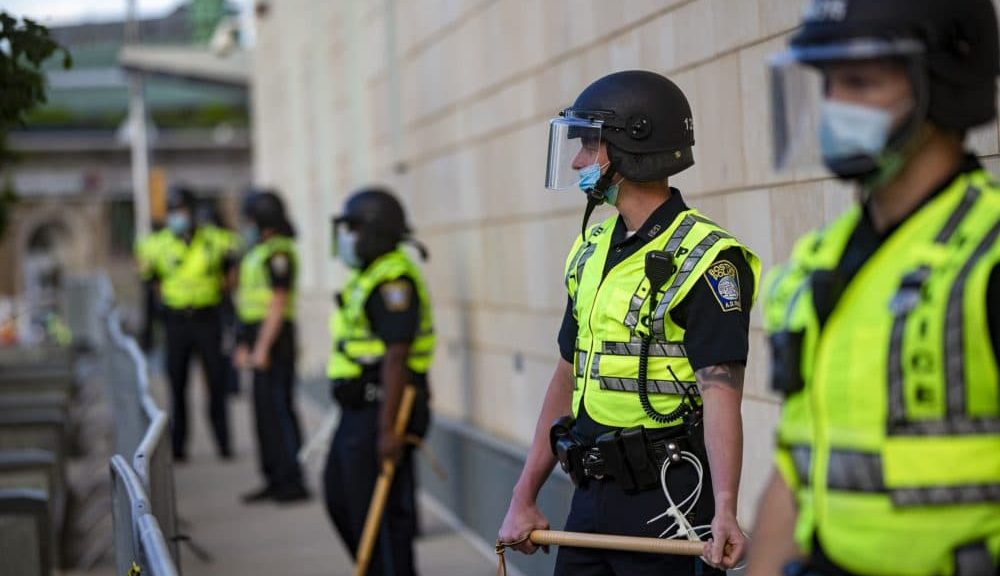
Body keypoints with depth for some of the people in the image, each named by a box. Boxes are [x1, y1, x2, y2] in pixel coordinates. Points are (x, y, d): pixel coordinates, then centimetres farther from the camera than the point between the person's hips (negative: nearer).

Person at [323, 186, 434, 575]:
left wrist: (388, 429, -26)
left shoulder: (393, 280, -18)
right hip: (358, 412, 11)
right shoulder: (369, 275, 16)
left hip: (381, 411, -11)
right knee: (340, 498, 18)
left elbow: (396, 358, -23)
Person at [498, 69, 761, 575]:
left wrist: (724, 512, -33)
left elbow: (721, 393, -21)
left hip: (666, 496, -7)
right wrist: (524, 498, 15)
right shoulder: (592, 251, 12)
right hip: (593, 495, 8)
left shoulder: (705, 259, -13)